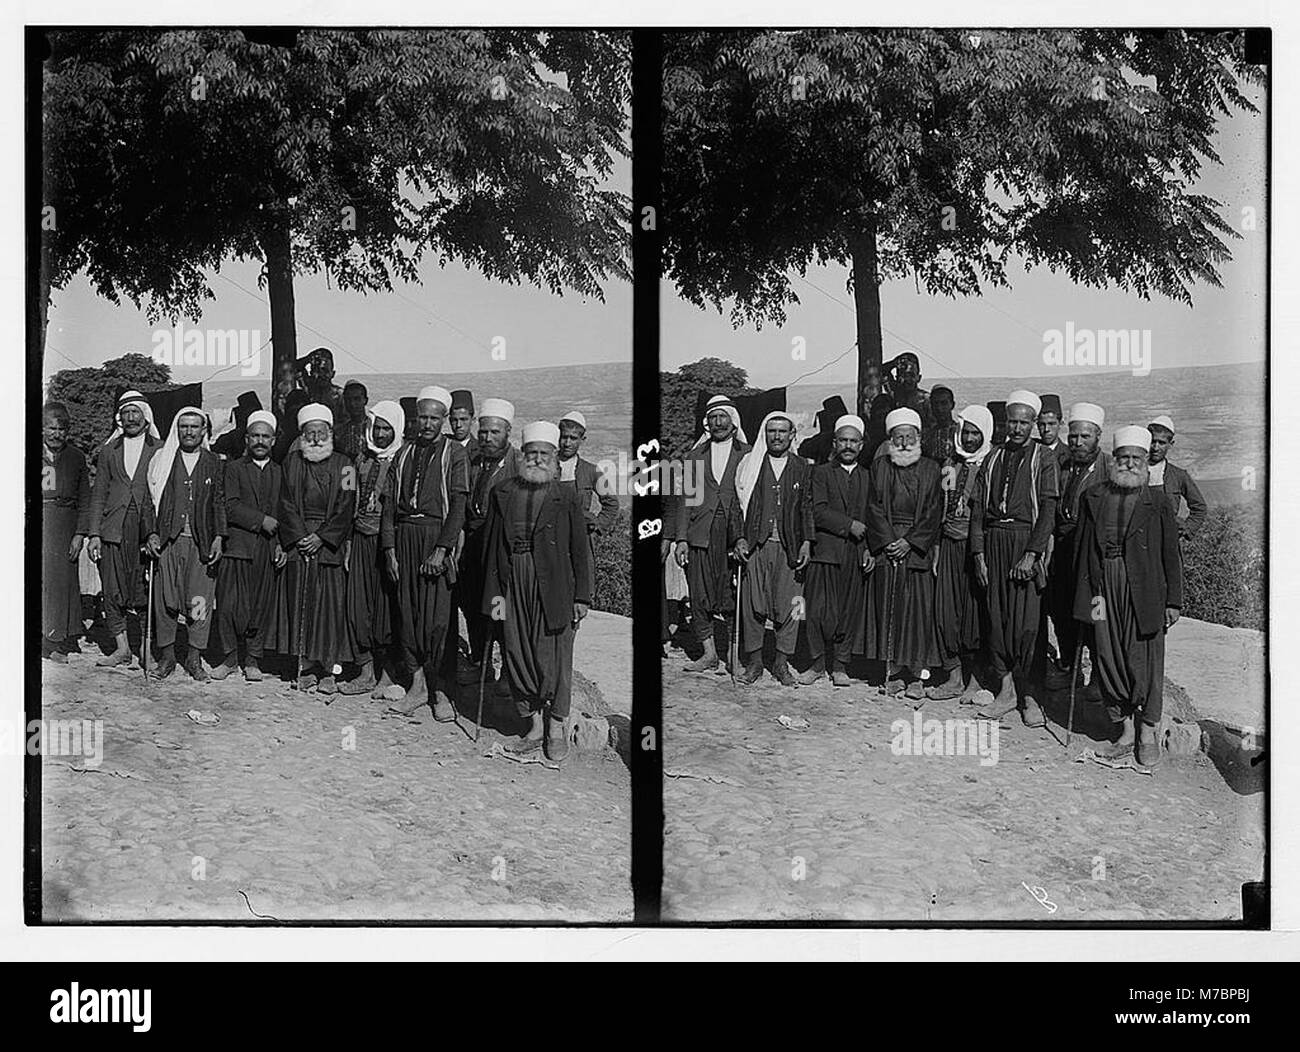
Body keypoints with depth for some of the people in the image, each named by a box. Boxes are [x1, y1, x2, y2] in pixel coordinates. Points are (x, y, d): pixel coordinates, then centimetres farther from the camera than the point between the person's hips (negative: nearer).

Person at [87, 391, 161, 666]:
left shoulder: (161, 450, 6)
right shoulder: (109, 450, 15)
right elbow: (98, 494, 14)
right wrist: (94, 534, 4)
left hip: (148, 529, -3)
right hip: (113, 528, 3)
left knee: (146, 591, -5)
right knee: (112, 591, 2)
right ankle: (121, 648, 10)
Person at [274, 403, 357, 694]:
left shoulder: (342, 465, 5)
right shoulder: (292, 462, 10)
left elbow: (345, 509, -2)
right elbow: (286, 504, 4)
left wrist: (321, 537, -11)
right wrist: (300, 536, -9)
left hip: (330, 543, -2)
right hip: (297, 541, 2)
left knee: (329, 604, -5)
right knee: (299, 603, -1)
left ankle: (326, 670, -1)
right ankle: (308, 667, 4)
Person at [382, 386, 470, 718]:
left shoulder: (454, 454, 2)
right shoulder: (404, 455, 14)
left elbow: (458, 505, -6)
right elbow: (390, 504, 13)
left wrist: (441, 549, -14)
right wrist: (389, 549, 3)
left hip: (437, 538, -4)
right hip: (405, 536, 4)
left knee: (436, 619, -8)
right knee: (406, 613, 2)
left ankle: (437, 690, -1)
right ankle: (417, 684, 9)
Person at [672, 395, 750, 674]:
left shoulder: (748, 455, 7)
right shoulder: (693, 457, 16)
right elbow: (684, 501, 12)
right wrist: (681, 538, 2)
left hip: (735, 535, -3)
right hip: (700, 534, 3)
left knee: (733, 597, -5)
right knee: (700, 596, 2)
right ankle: (709, 653, 11)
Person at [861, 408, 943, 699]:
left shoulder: (931, 470, 6)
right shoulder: (879, 467, 9)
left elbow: (933, 513, 0)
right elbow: (874, 508, 2)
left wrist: (910, 542, -11)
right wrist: (889, 540, -10)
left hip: (918, 548, -1)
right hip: (885, 545, 1)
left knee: (919, 609, -4)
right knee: (887, 608, 0)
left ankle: (918, 676, -1)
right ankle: (893, 673, 6)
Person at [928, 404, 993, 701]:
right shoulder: (951, 465, 14)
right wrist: (936, 548, 13)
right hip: (950, 545, 6)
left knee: (975, 610, -5)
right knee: (946, 608, 4)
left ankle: (975, 679, 3)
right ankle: (953, 676, 12)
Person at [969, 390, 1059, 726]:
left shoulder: (1043, 459, 3)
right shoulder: (991, 460, 14)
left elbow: (1047, 509, -5)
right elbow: (977, 508, 12)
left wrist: (1031, 555, -13)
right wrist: (979, 554, 3)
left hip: (1027, 542, -4)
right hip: (994, 542, 4)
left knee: (1025, 624, -8)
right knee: (996, 618, 2)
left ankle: (1028, 697, -2)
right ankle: (1006, 689, 9)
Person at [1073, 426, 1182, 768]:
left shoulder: (1158, 501, 2)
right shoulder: (1094, 498, 9)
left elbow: (1171, 555, 2)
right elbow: (1084, 549, 9)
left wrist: (1173, 601, -2)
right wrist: (1087, 592, 1)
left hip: (1144, 590, -3)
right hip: (1104, 588, 3)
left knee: (1144, 659, -1)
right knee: (1108, 658, 3)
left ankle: (1148, 733, 12)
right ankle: (1126, 729, 16)